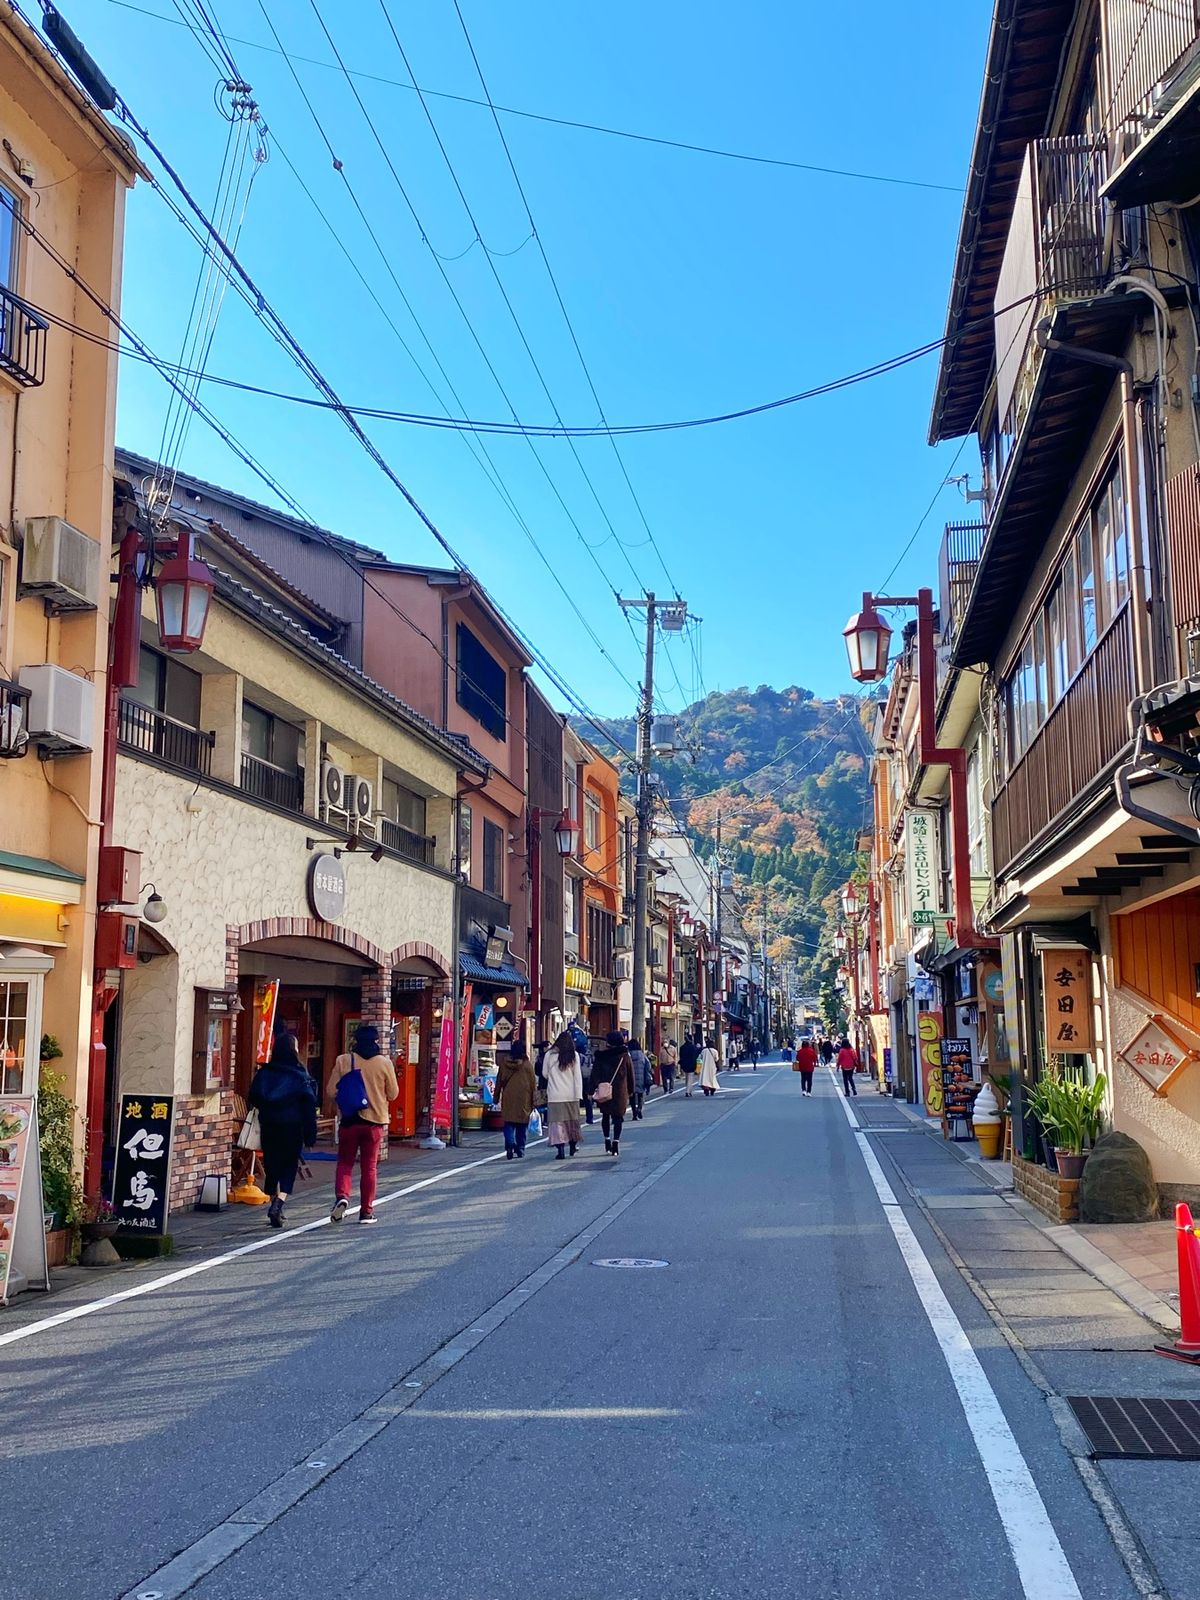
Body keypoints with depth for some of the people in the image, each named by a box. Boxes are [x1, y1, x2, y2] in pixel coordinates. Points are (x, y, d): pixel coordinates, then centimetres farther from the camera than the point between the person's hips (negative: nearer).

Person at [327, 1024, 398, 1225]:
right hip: (375, 1120, 0)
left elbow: (331, 1092, -4)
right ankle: (366, 1211, 11)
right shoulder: (384, 1063, -5)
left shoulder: (343, 1061, -6)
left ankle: (342, 1196, -12)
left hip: (349, 1120, 0)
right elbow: (393, 1094, 2)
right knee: (369, 1167, 9)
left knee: (345, 1162, 12)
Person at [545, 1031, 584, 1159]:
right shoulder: (574, 1055, -1)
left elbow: (545, 1073, 6)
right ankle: (573, 1145, 26)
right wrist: (579, 1094, -1)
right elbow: (578, 1076, -3)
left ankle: (561, 1149, -7)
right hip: (571, 1094, 2)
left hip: (554, 1095, -1)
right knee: (572, 1119, 16)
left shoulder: (549, 1054, -2)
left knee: (557, 1121, 0)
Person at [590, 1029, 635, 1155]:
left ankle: (607, 1142, 17)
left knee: (605, 1116, 16)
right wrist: (630, 1090, 17)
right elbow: (630, 1075, 7)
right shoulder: (625, 1056, 0)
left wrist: (592, 1091, -1)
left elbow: (595, 1075, -4)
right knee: (618, 1117, 1)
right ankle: (615, 1143, -8)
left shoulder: (600, 1057, -3)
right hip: (620, 1092, -1)